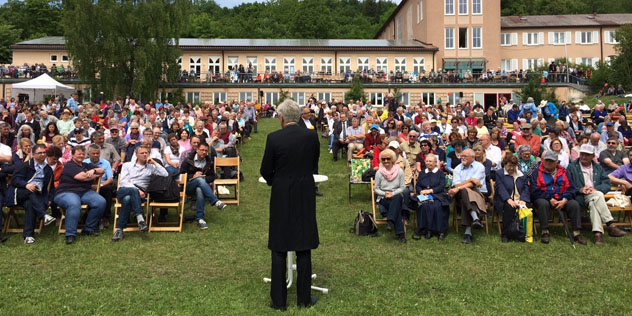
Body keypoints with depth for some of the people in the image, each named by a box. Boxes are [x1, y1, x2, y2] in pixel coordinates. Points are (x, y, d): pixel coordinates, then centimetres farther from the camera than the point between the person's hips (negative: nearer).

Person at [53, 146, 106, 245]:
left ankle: (88, 229, -7)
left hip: (85, 192, 6)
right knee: (74, 204, -40)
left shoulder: (87, 165, 22)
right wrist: (96, 175, 4)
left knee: (101, 202, -20)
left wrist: (93, 170, -8)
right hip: (66, 192, -6)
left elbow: (102, 171, 14)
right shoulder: (69, 165, 0)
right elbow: (83, 176, -13)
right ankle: (70, 234, -32)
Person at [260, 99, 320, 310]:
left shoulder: (274, 138, -10)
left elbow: (265, 170, -3)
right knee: (303, 248, 11)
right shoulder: (312, 136, -3)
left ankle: (279, 300, 13)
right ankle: (304, 298, 19)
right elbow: (314, 167, 8)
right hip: (305, 197, 2)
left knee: (279, 249, 8)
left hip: (281, 197, -2)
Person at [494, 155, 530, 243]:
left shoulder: (522, 175, 22)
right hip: (505, 201, -3)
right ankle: (504, 235, -28)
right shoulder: (499, 174, 10)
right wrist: (509, 200, -23)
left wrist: (523, 200, -11)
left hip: (520, 200, 3)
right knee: (509, 207, -37)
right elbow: (501, 188, -6)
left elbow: (526, 188, 10)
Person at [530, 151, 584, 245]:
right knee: (543, 204, -36)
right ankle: (545, 232, -27)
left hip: (562, 199, 3)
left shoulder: (564, 172, 12)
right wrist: (550, 199, -14)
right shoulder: (537, 172, 1)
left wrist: (564, 200, -13)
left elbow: (571, 188, 5)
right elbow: (535, 190, -8)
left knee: (574, 204, -23)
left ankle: (577, 233, -17)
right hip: (544, 199, -3)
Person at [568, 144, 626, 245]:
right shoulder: (572, 167, 13)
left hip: (595, 195, 3)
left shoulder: (598, 168, 22)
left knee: (593, 203, -35)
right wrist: (580, 189, -16)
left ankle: (597, 232, -45)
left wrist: (595, 189, -12)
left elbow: (607, 184, 9)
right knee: (598, 195, -34)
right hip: (580, 198, -3)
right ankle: (611, 225, -39)